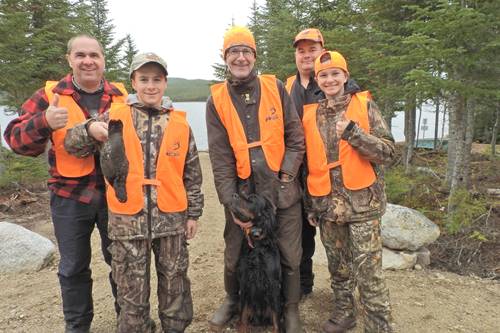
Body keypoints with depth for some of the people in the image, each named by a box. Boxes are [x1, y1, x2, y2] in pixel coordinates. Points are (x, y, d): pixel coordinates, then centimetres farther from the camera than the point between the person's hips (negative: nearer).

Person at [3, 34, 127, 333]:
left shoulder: (121, 96, 4)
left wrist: (98, 131, -17)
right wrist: (44, 122, -29)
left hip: (115, 194, 1)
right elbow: (15, 138, -9)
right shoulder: (50, 95, -1)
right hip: (70, 196, -1)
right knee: (74, 267, 13)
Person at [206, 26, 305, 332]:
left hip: (282, 191, 0)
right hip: (241, 192, 0)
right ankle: (232, 300, 41)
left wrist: (286, 177, -8)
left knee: (290, 256, 8)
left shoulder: (276, 88, 0)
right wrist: (231, 201, -9)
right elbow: (220, 156, -5)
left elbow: (296, 138, 1)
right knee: (234, 256, 12)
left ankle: (291, 308, 32)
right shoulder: (217, 99, 0)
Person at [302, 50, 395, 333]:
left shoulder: (365, 105, -2)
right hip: (327, 205, 4)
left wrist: (353, 133, -22)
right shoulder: (310, 114, 7)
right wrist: (310, 204, 12)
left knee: (368, 273, 0)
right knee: (338, 266, 17)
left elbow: (388, 152, -8)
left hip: (362, 203, -3)